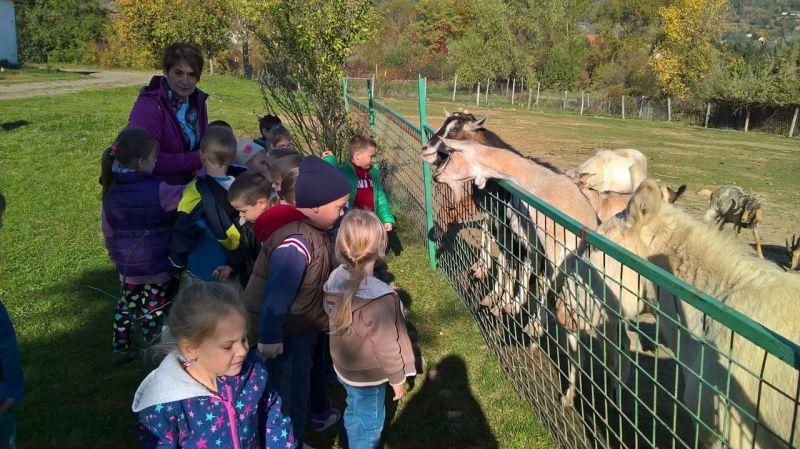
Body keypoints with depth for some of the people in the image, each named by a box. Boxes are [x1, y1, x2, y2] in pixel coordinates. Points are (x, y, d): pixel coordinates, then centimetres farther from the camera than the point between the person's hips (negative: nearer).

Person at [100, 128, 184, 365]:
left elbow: (108, 229, 9)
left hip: (127, 267, 6)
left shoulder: (112, 191, -1)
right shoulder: (157, 190, -23)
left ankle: (120, 348, 37)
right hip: (157, 266, -6)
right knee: (154, 311, 7)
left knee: (126, 304, 24)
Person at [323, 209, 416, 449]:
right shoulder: (380, 297, -34)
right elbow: (386, 345, -24)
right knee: (369, 423, 16)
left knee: (354, 411, 30)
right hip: (368, 375, -7)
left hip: (343, 366, 7)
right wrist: (398, 378, -8)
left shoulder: (335, 278, -14)